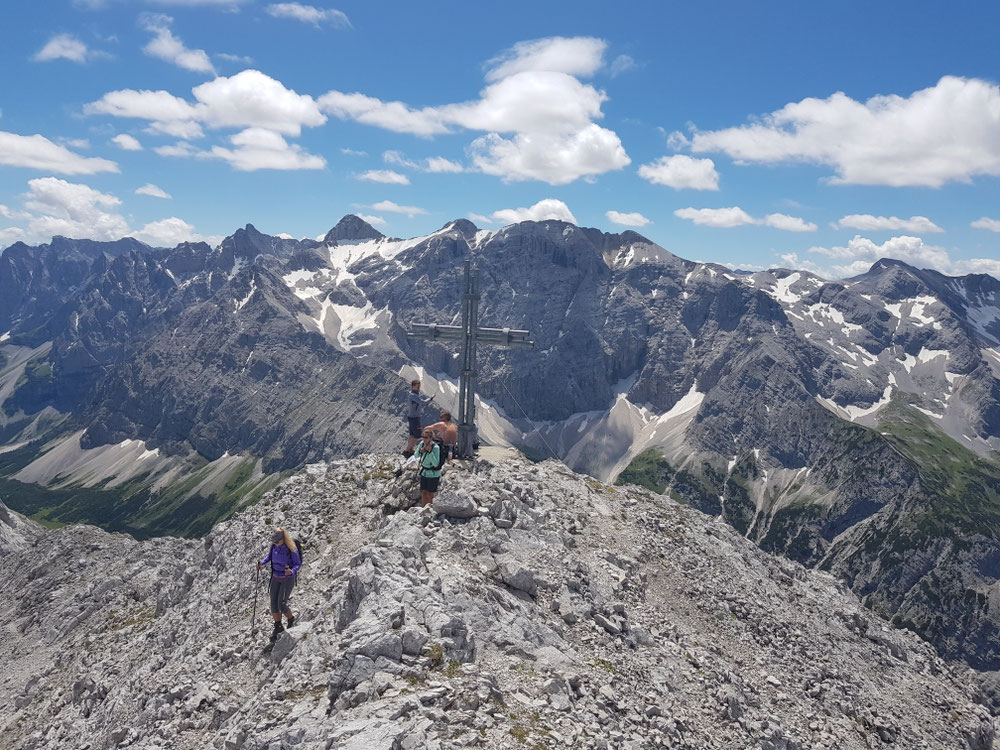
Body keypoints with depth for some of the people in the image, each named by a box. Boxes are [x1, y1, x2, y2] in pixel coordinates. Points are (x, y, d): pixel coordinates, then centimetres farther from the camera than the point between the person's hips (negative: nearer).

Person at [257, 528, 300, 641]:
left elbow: (298, 564, -14)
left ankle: (291, 619, 23)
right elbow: (269, 555, 12)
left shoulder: (291, 549, -23)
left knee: (282, 604, -7)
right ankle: (278, 627, 23)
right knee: (273, 603, 5)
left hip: (288, 578, -5)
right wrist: (262, 562, -7)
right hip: (276, 577, 6)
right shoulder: (274, 545, -7)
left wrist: (292, 571, -34)